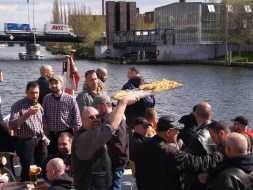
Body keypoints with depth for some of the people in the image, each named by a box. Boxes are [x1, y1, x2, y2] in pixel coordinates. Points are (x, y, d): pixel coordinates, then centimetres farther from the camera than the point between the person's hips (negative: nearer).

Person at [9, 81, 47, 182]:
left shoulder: (39, 106, 12)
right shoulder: (18, 105, -9)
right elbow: (12, 125, -20)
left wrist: (43, 134, 7)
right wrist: (28, 114, -27)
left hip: (39, 140, 6)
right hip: (24, 142, -6)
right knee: (28, 171, -2)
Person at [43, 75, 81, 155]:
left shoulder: (70, 99, -6)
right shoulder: (46, 99, 5)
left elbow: (77, 118, -4)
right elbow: (44, 114, 17)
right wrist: (45, 124, 0)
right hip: (51, 134, 3)